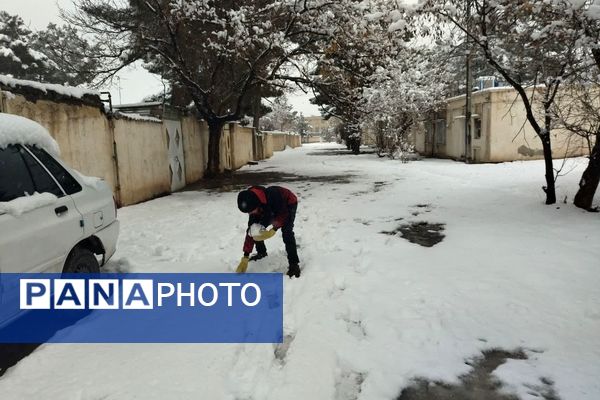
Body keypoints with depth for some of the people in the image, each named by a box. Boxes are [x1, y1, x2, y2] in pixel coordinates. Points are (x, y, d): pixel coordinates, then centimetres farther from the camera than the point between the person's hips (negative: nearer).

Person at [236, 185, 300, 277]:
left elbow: (283, 214, -27)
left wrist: (273, 230, -40)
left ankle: (294, 264, -18)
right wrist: (245, 257, -16)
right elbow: (251, 230, -17)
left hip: (289, 204, -6)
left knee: (286, 232, -25)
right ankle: (261, 252, 26)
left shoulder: (272, 196, -44)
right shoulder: (253, 205, -22)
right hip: (272, 208, 6)